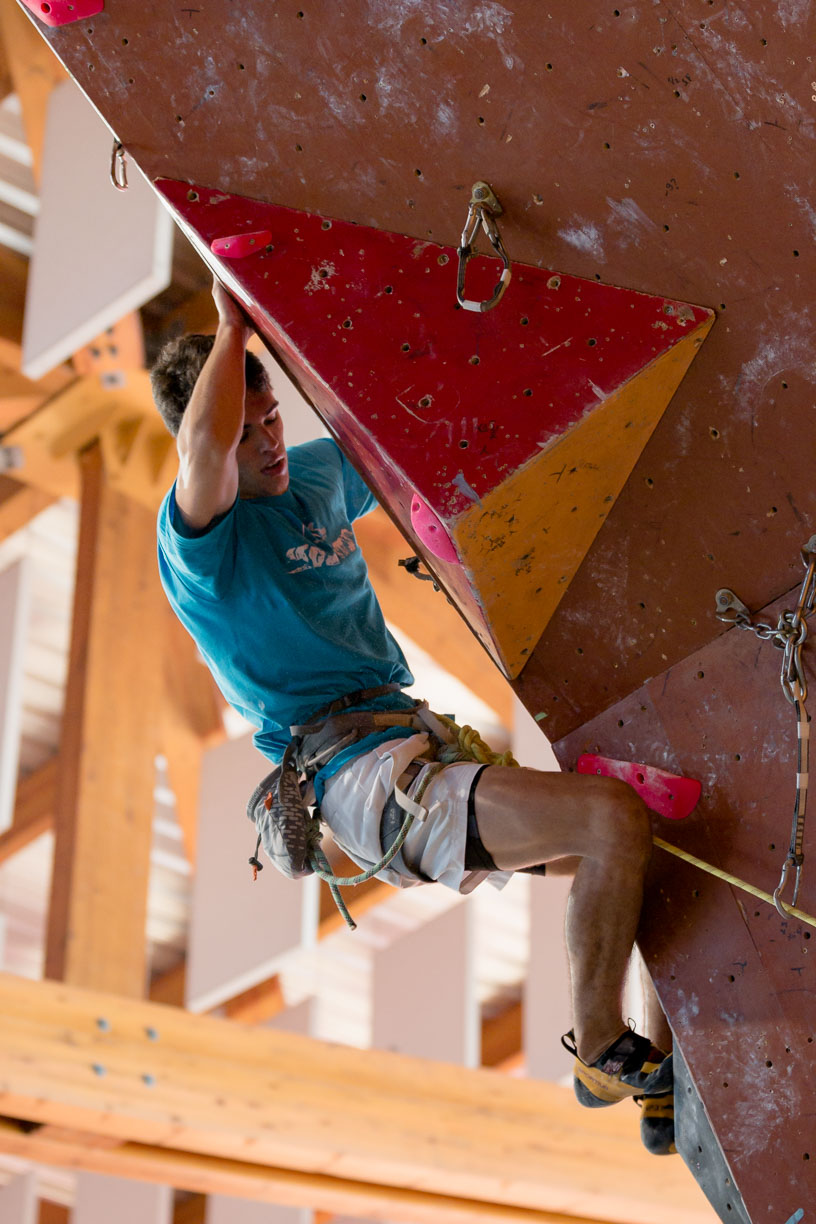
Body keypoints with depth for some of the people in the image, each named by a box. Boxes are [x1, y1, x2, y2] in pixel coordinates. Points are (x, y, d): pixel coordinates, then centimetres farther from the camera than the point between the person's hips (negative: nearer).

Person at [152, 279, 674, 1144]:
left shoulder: (318, 472, 15)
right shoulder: (195, 531, -10)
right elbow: (205, 442, -33)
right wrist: (231, 324, -19)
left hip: (417, 743, 10)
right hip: (364, 777, -10)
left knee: (620, 846, 19)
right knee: (614, 818, -24)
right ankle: (602, 1056, -9)